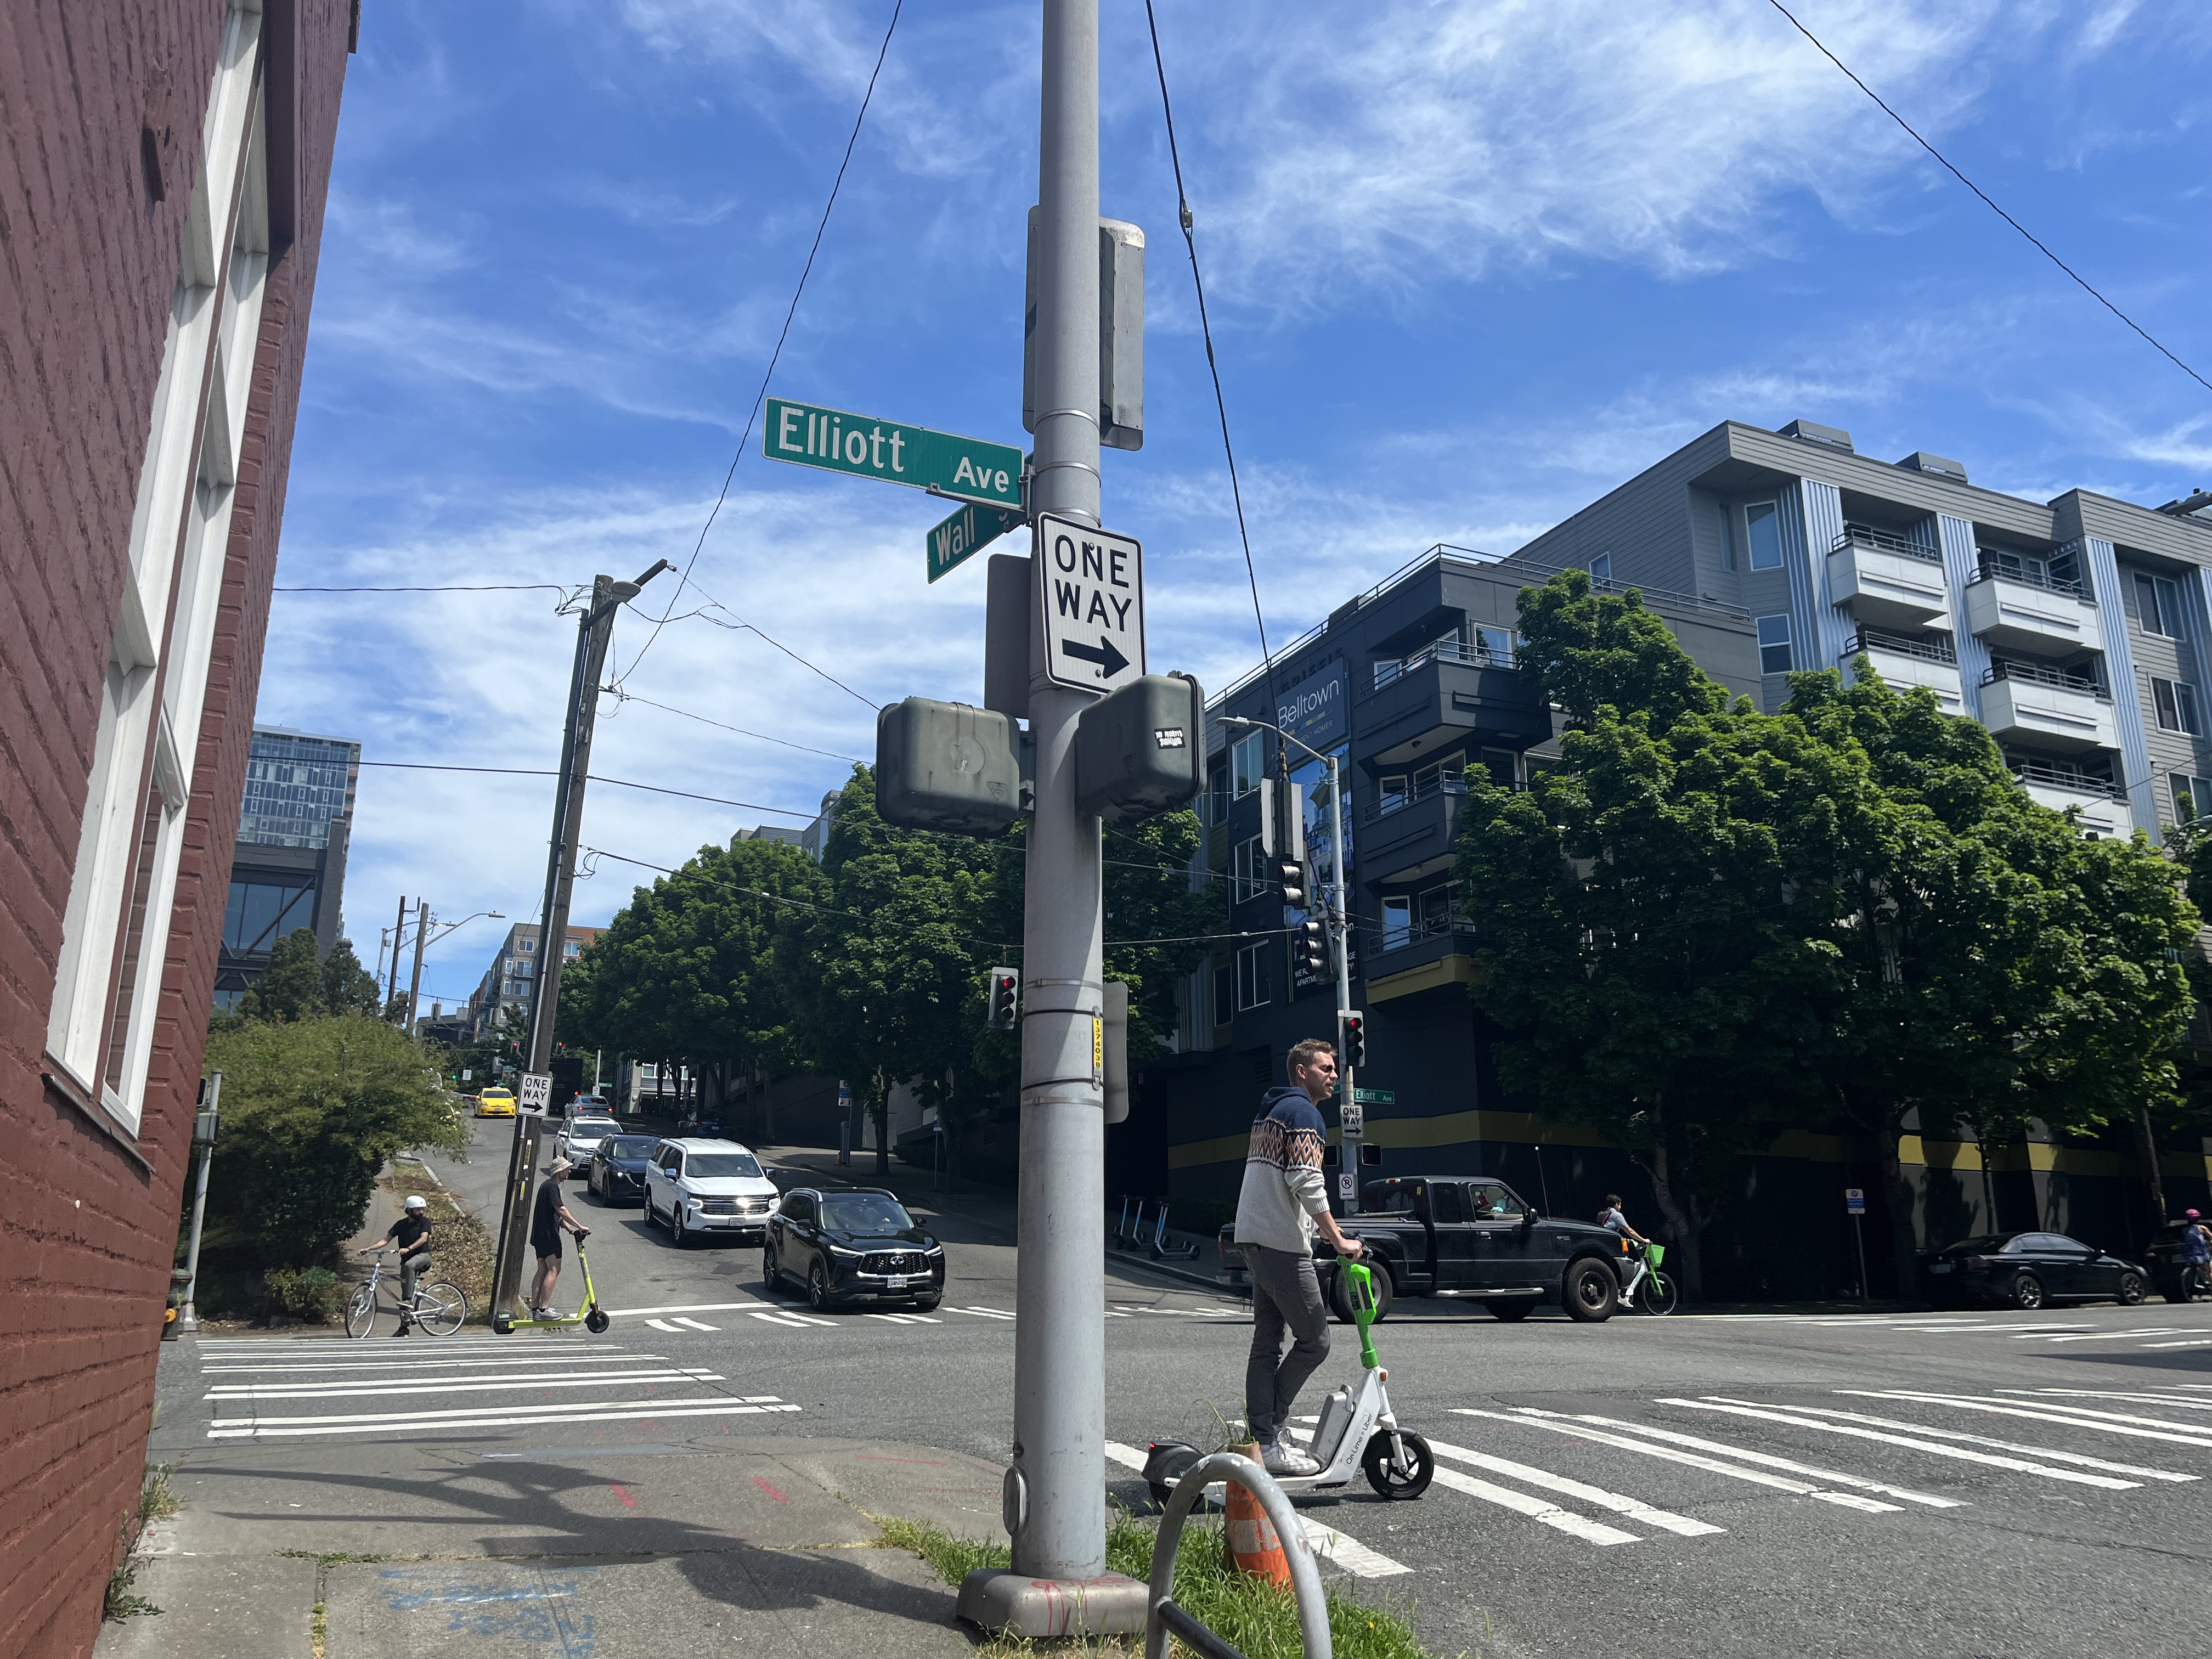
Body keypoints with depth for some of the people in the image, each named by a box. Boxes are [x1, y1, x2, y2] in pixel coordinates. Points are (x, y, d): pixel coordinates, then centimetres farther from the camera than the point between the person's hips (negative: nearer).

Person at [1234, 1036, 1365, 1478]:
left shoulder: (1269, 1111, 21)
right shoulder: (1302, 1111, -10)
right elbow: (1306, 1181, -21)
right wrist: (1339, 1240, -18)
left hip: (1255, 1240, 10)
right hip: (1283, 1243, -10)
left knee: (1267, 1343, 10)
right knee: (1314, 1341, -5)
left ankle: (1261, 1442, 11)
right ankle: (1269, 1438, -2)